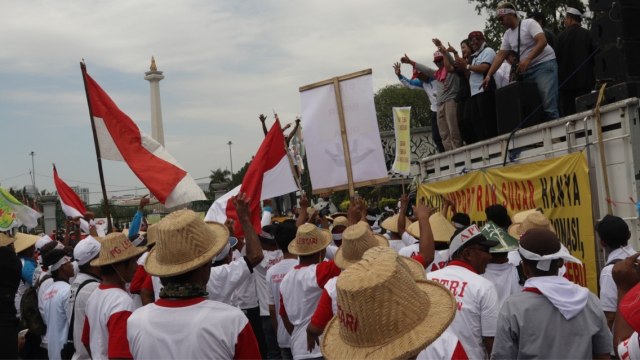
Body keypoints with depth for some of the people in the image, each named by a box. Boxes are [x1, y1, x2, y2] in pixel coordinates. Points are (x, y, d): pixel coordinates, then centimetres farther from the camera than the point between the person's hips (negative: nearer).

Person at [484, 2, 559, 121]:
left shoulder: (529, 23, -7)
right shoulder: (507, 35, 13)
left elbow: (542, 42, -18)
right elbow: (500, 56, 10)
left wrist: (527, 59, -28)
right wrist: (488, 75, 0)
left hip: (544, 65, -7)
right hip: (527, 70, 7)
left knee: (549, 106, -16)